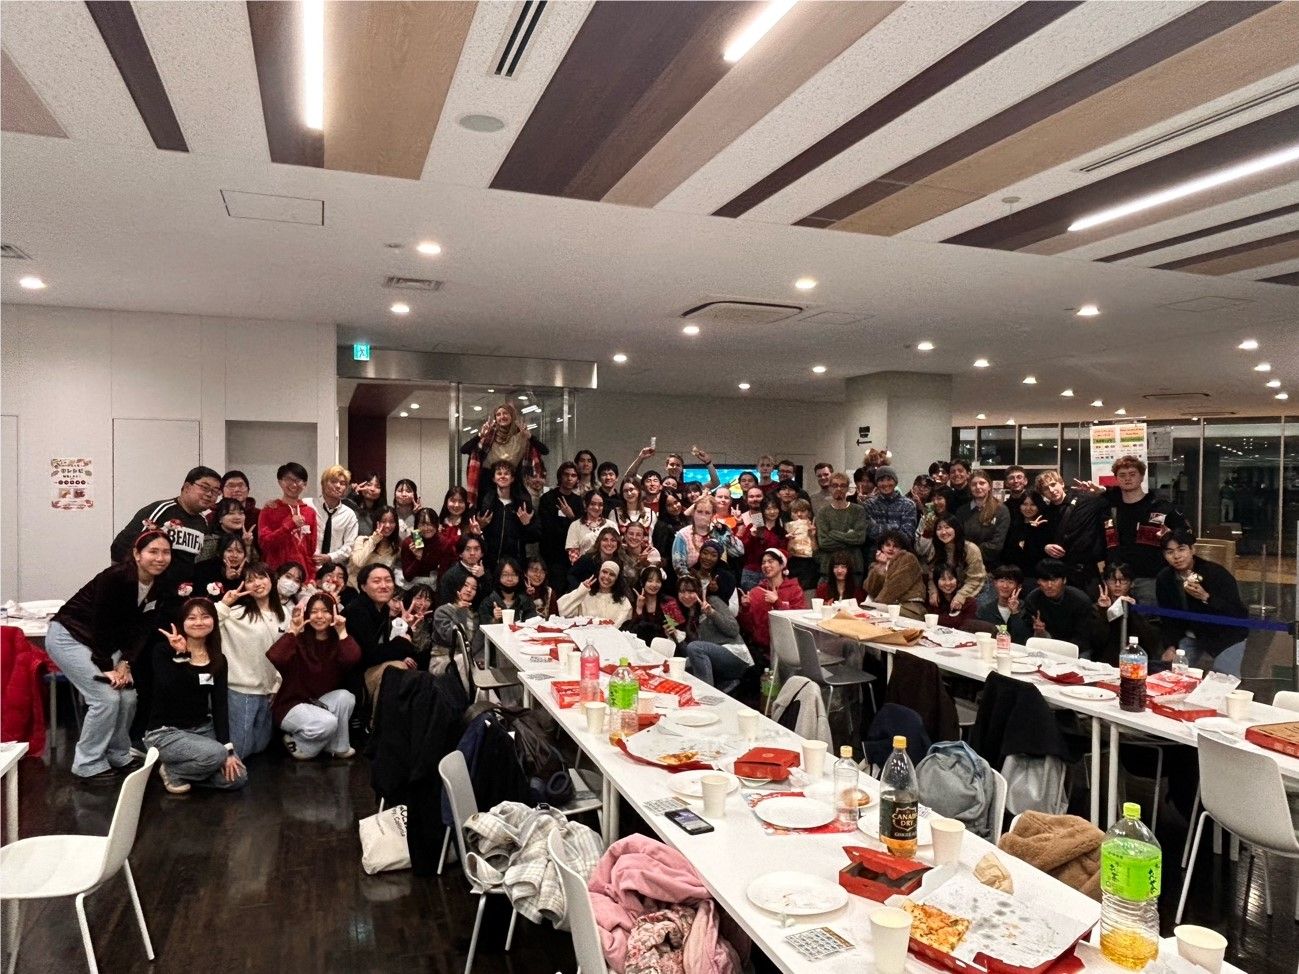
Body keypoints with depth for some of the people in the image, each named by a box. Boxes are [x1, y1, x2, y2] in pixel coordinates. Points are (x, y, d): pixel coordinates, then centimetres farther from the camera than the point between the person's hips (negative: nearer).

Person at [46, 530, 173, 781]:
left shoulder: (158, 584, -8)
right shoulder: (115, 577, -29)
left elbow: (138, 626, -3)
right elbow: (99, 624, -23)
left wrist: (125, 663, -13)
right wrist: (107, 667, -18)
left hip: (103, 641, 7)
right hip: (68, 636, -7)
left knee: (128, 697, -1)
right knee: (106, 697, -16)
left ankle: (119, 756, 19)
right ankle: (88, 764, 1)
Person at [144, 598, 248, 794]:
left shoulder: (218, 660, 3)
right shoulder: (164, 651, -10)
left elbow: (220, 705, -3)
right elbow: (169, 692, -25)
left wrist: (228, 748, -12)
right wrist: (180, 656, -31)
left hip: (202, 728, 5)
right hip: (165, 732, -5)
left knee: (237, 777, -9)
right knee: (215, 754, -31)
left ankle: (188, 768, 14)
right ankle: (172, 770, -1)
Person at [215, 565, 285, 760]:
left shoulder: (283, 614, 5)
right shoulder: (236, 613, -11)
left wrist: (278, 686, 7)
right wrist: (224, 604, -27)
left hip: (267, 690, 5)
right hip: (241, 690, -5)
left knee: (259, 746, 16)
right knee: (236, 751, 2)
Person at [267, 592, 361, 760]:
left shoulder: (338, 642, -2)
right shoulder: (299, 640, -11)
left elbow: (353, 659, -26)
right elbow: (272, 659, -31)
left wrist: (342, 631, -24)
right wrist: (293, 631, -27)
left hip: (320, 703, 4)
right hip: (291, 705, -4)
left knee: (345, 696, -26)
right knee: (327, 722, -31)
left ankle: (339, 748, -7)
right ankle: (296, 744, 1)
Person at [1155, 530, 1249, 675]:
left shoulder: (1217, 573, -23)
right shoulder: (1163, 579, -8)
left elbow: (1239, 614, -26)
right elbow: (1167, 617, 2)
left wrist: (1206, 597, -39)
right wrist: (1170, 646, -10)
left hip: (1226, 636, -4)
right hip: (1191, 635, 4)